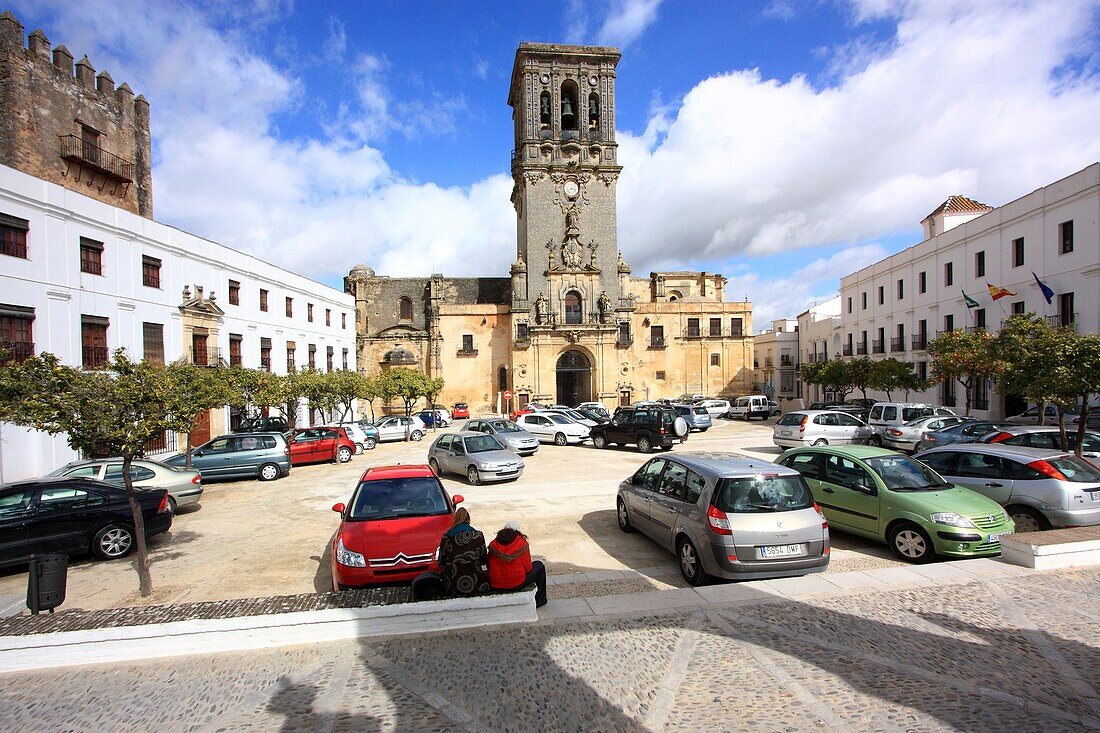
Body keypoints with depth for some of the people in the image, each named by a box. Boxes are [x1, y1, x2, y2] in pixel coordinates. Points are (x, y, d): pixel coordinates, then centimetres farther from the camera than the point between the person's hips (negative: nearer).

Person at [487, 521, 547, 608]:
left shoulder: (493, 544, 2)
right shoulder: (522, 543, -9)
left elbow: (489, 566, 9)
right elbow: (528, 568, -6)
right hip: (516, 584, -5)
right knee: (539, 566, 21)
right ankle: (540, 600, 30)